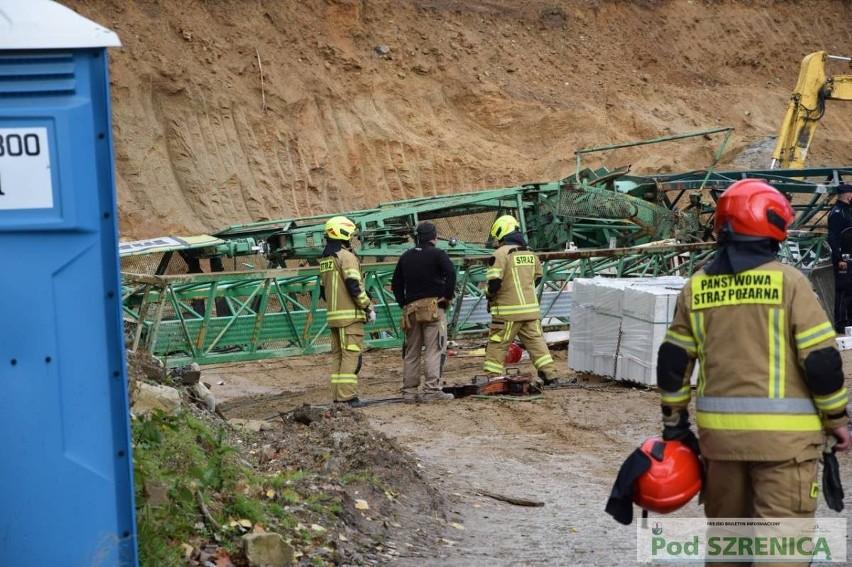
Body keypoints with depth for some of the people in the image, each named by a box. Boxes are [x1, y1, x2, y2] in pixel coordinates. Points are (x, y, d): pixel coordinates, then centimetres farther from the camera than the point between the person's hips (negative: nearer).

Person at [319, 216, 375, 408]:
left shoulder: (325, 259, 16)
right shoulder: (346, 257, -11)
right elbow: (354, 286, -18)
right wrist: (368, 308, -10)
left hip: (333, 315, 8)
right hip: (350, 315, -8)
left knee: (337, 355, 10)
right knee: (351, 355, -8)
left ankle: (337, 396, 10)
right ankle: (348, 396, -12)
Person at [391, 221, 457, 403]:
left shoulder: (406, 256, 15)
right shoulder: (437, 254, -1)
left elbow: (396, 283, 16)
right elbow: (451, 273, -17)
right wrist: (448, 296, -6)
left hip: (411, 308, 6)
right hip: (433, 306, -5)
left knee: (411, 351, 11)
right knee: (434, 350, -7)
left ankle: (409, 390, 11)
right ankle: (432, 390, -14)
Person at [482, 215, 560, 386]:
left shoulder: (501, 253, -13)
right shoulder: (530, 253, 10)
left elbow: (494, 282, -18)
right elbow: (537, 277, 21)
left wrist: (489, 295, 1)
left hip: (508, 310, -6)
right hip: (531, 308, 6)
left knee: (497, 345, 2)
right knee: (536, 341, 12)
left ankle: (491, 378, 2)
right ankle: (549, 375, 10)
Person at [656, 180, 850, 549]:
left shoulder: (696, 287, 5)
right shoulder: (787, 281, -8)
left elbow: (672, 361, 9)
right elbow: (821, 359, -9)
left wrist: (674, 423, 20)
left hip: (719, 431, 5)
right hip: (782, 435, -4)